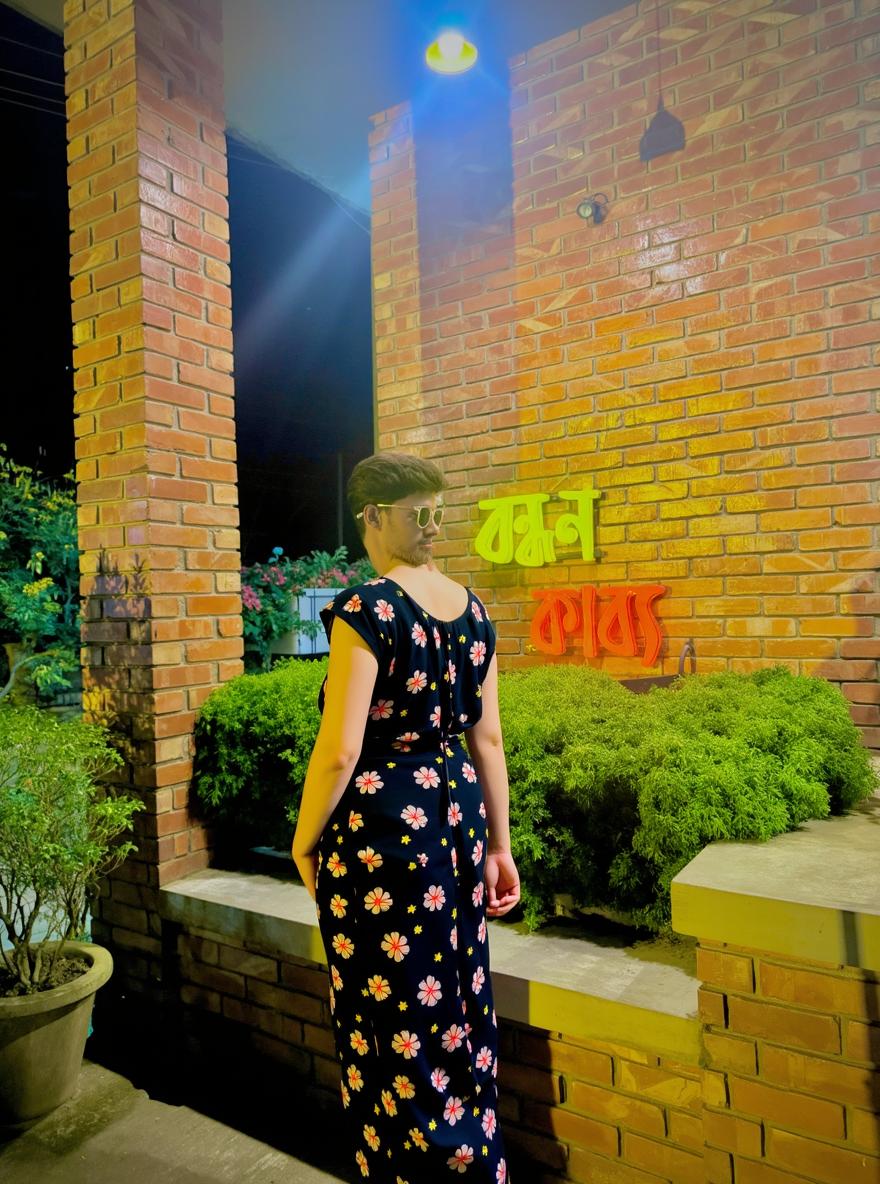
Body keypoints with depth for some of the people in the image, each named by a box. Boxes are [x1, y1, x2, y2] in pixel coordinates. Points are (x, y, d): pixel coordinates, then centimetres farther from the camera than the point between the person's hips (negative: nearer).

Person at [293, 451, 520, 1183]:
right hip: (457, 812, 7)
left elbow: (339, 750, -18)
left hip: (383, 821, -7)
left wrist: (305, 839, -2)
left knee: (393, 1018, 11)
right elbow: (489, 739, 6)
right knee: (459, 1003, 21)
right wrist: (500, 845, 13)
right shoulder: (472, 609, 4)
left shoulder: (366, 609, -16)